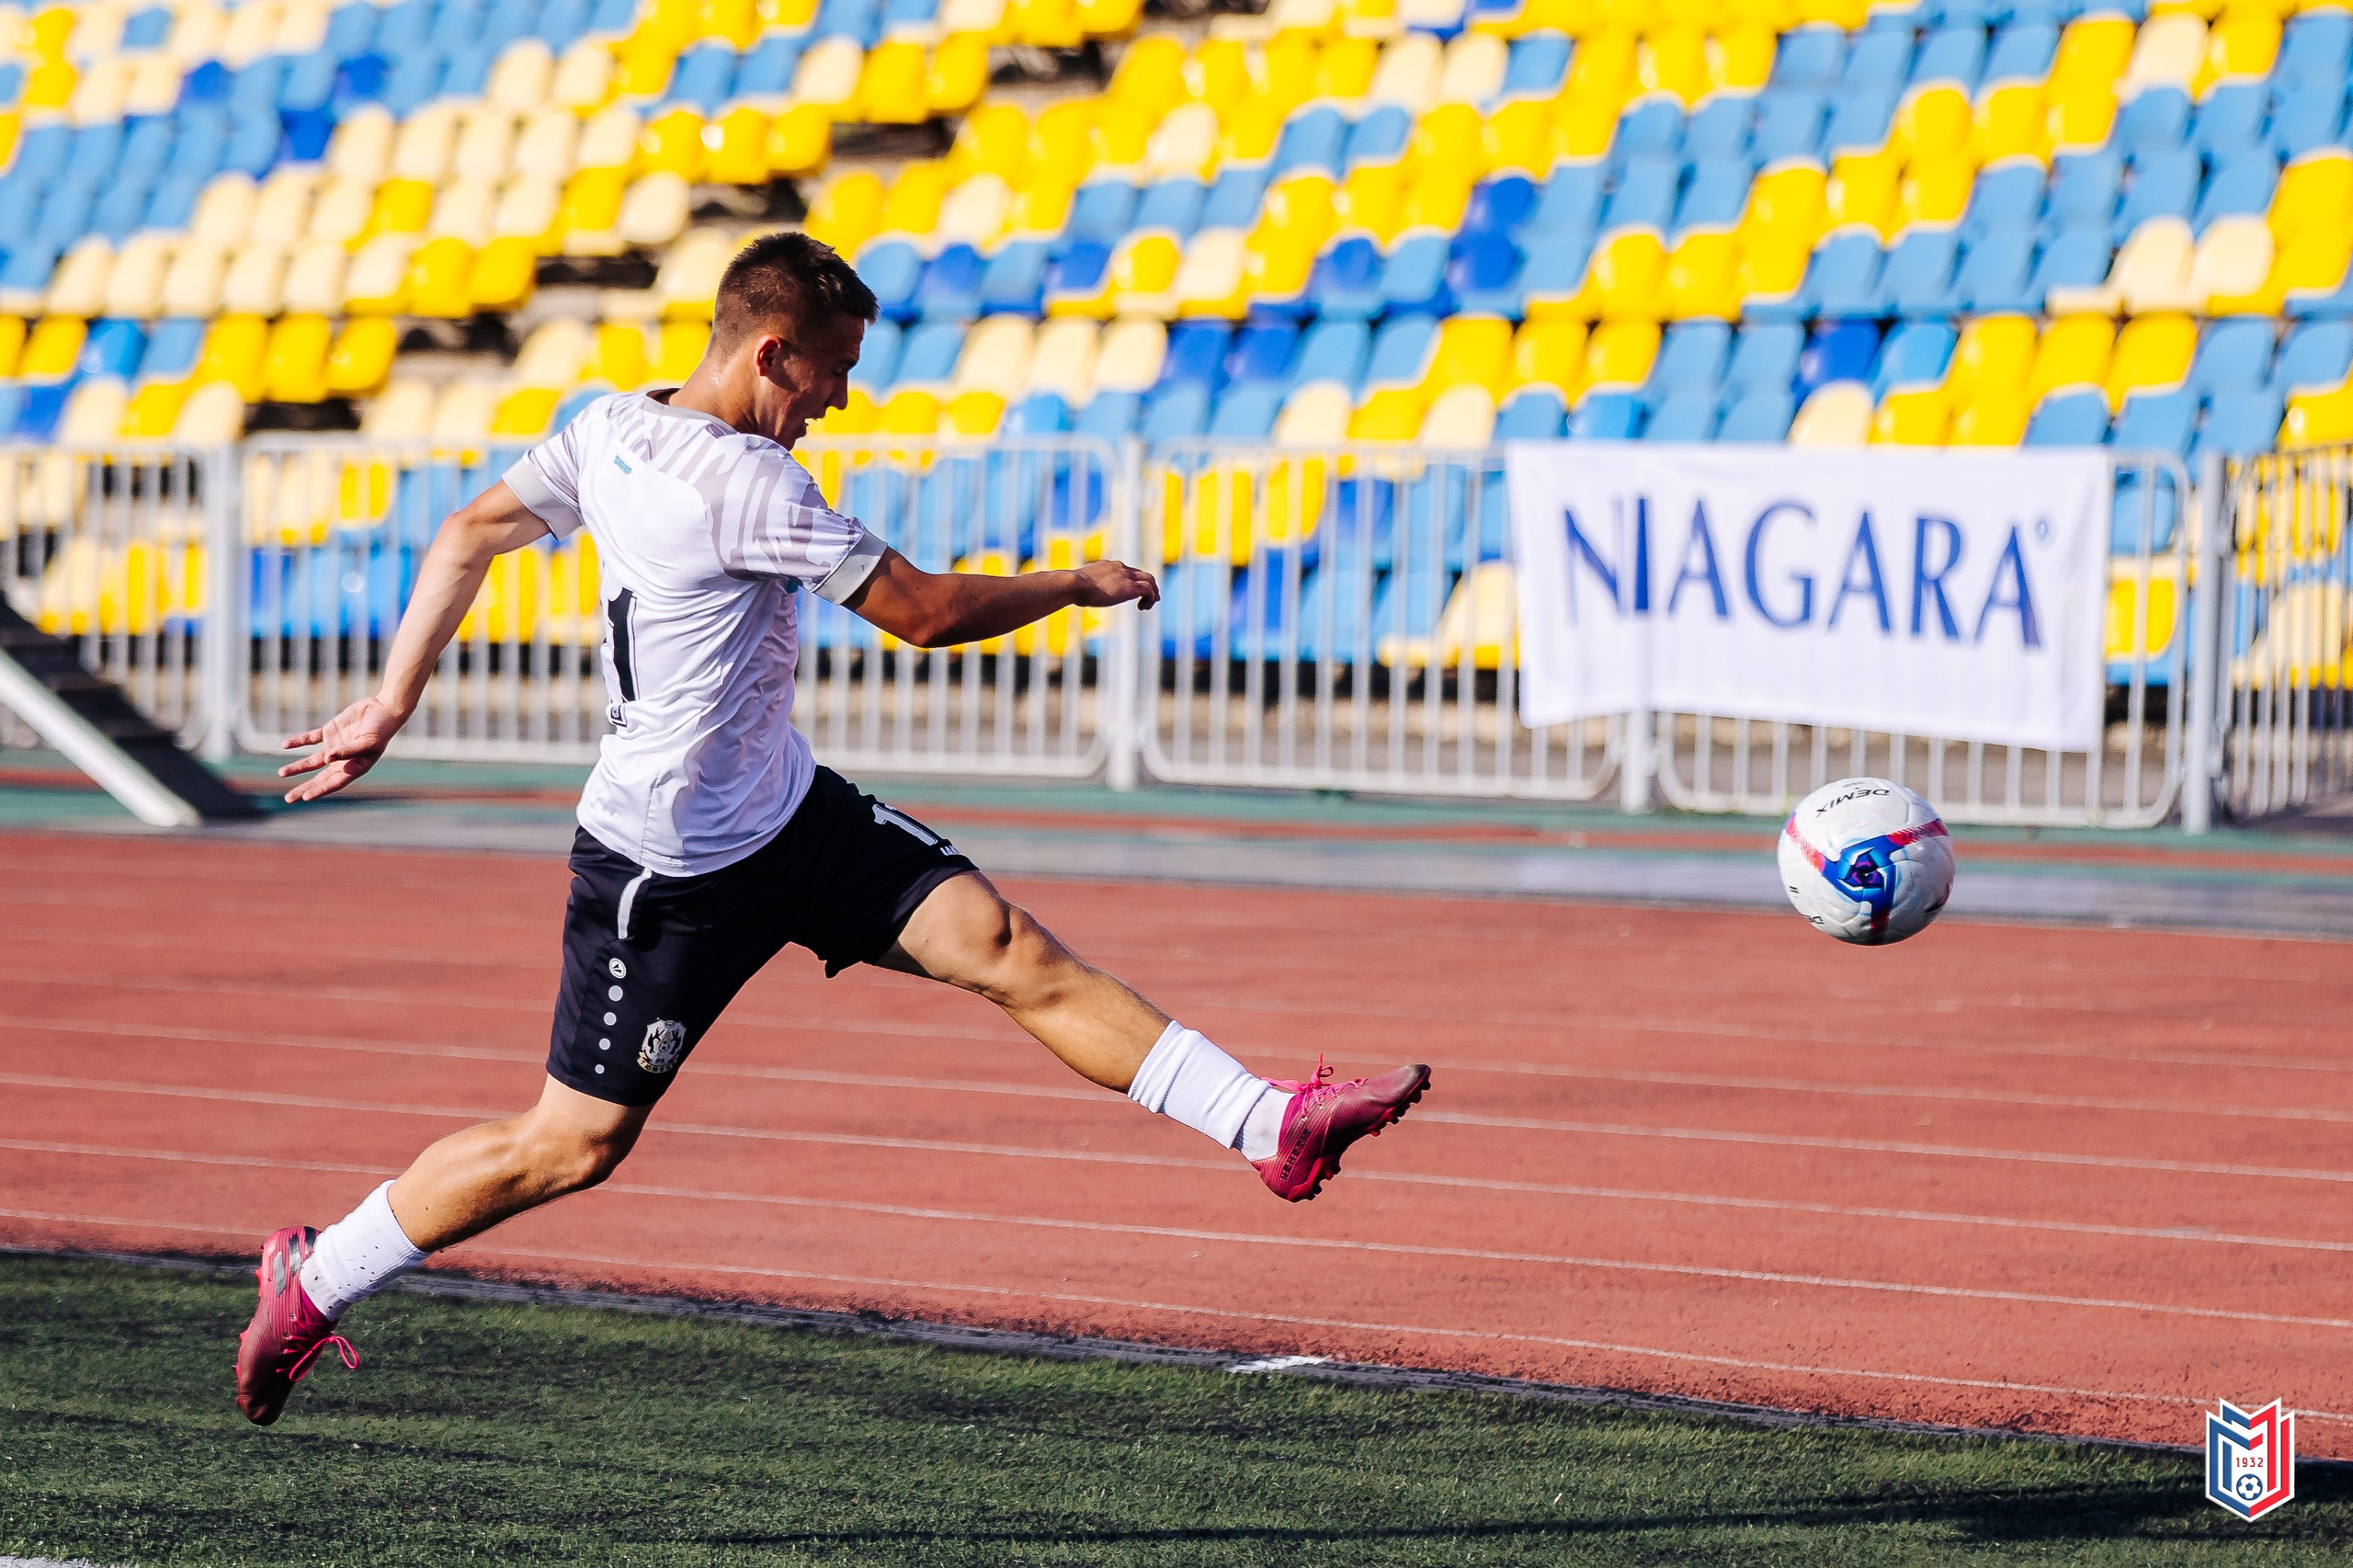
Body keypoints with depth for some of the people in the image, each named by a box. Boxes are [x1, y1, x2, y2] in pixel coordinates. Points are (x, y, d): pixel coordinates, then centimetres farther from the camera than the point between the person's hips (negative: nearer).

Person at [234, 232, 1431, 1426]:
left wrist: (391, 707, 14)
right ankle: (309, 1285, 18)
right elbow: (922, 612, -19)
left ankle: (1273, 1127, -12)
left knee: (1004, 946, -5)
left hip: (784, 807, 9)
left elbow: (468, 535, 8)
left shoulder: (608, 426, 0)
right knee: (571, 1146, 1)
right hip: (669, 868, -9)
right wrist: (1078, 585, -5)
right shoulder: (744, 481, -26)